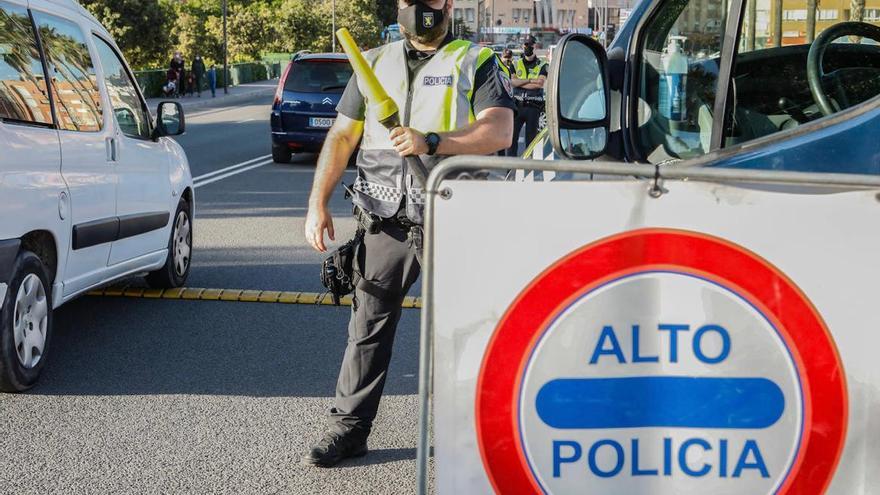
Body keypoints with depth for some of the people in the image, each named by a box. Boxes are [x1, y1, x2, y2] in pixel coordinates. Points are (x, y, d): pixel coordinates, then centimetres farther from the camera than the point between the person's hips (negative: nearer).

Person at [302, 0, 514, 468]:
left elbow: (499, 131, -12)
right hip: (387, 223, 3)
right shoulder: (375, 63, 15)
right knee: (368, 327, 5)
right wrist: (318, 202, 5)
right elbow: (341, 137, 14)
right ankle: (348, 426, 14)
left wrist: (431, 141, -24)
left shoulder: (475, 62, 3)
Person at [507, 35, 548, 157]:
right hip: (517, 105, 2)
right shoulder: (516, 64, 12)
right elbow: (513, 81, -4)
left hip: (534, 107, -2)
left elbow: (540, 84, -11)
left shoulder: (542, 66, 5)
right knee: (512, 135, -3)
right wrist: (530, 80, -12)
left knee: (531, 137, 2)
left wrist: (520, 83, -8)